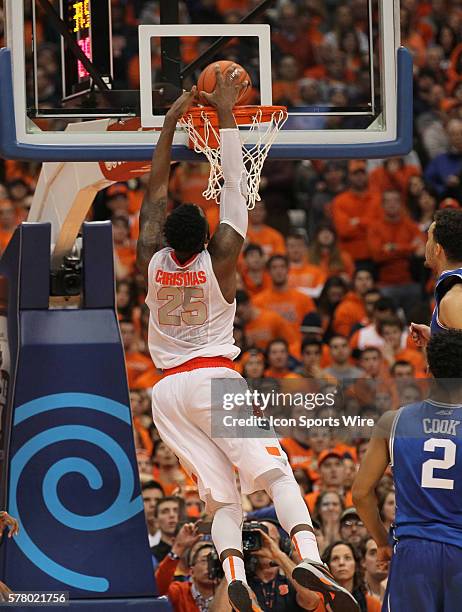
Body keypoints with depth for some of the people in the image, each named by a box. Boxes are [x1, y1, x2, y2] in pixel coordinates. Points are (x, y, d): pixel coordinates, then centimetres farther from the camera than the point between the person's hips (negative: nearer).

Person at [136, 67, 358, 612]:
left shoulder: (151, 262, 4)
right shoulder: (219, 260, -4)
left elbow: (156, 192, 15)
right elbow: (234, 188, 2)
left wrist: (171, 123, 21)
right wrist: (225, 116, 8)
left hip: (168, 391, 4)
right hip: (214, 379, -4)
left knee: (221, 495, 0)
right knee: (275, 471, -10)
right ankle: (309, 559, -33)